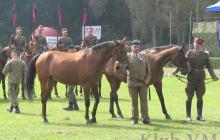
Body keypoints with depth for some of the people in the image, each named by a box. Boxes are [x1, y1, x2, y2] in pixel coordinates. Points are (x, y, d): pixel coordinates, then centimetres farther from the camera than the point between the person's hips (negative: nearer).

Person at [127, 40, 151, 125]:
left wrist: (147, 79, 0)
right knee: (134, 101, 3)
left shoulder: (144, 56, 12)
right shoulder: (128, 57, 3)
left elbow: (148, 70, 12)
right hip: (132, 82, -2)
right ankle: (134, 119, 8)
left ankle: (145, 118, 1)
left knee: (144, 101, -1)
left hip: (143, 82, 2)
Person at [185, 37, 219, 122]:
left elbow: (209, 67, 3)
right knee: (189, 96, 2)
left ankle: (199, 116, 13)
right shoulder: (190, 53, 2)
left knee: (200, 97, 5)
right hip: (191, 77, -1)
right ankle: (188, 116, 9)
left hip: (201, 78, 1)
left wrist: (213, 76, -7)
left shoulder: (205, 55, 4)